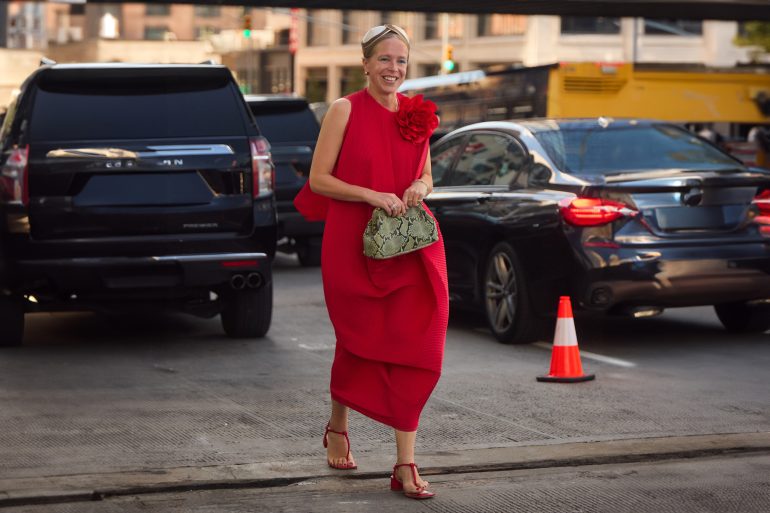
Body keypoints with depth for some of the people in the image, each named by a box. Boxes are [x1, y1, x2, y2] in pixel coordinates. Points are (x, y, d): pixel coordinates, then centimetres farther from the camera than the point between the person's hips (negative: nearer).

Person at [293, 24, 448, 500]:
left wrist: (419, 188, -4)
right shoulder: (346, 110, -4)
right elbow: (319, 179, -6)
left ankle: (406, 465, -2)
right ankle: (338, 428, 39)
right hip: (353, 244, -3)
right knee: (358, 344, 11)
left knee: (411, 350, -5)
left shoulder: (416, 113, 9)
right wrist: (371, 196, -17)